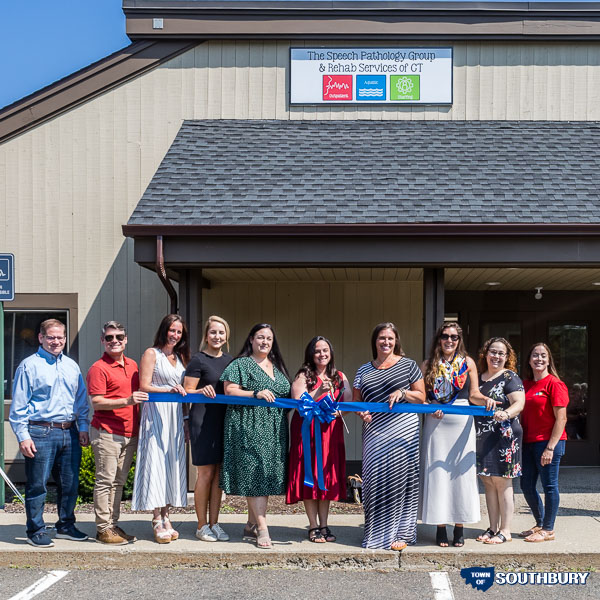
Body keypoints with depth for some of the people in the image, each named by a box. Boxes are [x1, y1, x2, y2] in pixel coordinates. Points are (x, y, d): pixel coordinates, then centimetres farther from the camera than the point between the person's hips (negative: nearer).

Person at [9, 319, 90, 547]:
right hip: (41, 432, -5)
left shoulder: (72, 366, 15)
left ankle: (66, 525, 25)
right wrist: (23, 436, -11)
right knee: (37, 485, -1)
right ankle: (36, 531, 10)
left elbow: (81, 400, 19)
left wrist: (83, 428, 10)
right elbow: (19, 406, -5)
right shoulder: (29, 366, -2)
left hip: (69, 432, 6)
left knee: (70, 483, 11)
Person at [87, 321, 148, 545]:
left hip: (130, 434, 7)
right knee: (105, 481, -3)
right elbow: (97, 402, -14)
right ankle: (103, 529, 3)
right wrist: (127, 401, -24)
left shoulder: (132, 365, 15)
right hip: (107, 433, -7)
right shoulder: (99, 368, -7)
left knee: (119, 482, 11)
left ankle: (113, 524, 18)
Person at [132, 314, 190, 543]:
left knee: (173, 463, 5)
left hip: (175, 415, 6)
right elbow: (144, 386, -8)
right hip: (156, 414, -6)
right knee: (156, 462, -7)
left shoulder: (180, 357, 17)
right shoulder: (151, 354, -1)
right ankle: (157, 521, -4)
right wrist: (169, 389, -22)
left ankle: (165, 516, 11)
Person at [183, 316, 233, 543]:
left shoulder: (229, 361, 14)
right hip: (203, 420, -6)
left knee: (219, 473, 9)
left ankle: (214, 523, 17)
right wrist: (203, 391, -24)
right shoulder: (198, 360, -4)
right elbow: (187, 392, -6)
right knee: (205, 473, -2)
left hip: (224, 420, 6)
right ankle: (202, 526, 8)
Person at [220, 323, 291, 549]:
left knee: (266, 475, 6)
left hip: (274, 429, 7)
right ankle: (262, 528, -11)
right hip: (249, 427, -7)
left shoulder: (277, 367, 21)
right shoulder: (240, 365, 1)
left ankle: (251, 526, 15)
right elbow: (229, 390, -9)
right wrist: (256, 394, -19)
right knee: (254, 473, -11)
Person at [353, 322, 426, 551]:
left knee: (399, 477, -5)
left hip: (403, 432, -2)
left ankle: (400, 533, 3)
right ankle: (377, 532, 9)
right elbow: (356, 401, 17)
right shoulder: (364, 371, 15)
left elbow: (421, 397, 7)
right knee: (375, 479, -1)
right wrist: (360, 412, -5)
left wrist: (402, 392, -11)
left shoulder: (408, 365, 7)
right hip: (375, 434, 3)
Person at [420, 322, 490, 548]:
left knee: (461, 473, 0)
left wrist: (487, 400, -12)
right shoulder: (429, 365, 8)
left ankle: (459, 527, 7)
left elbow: (474, 393, 7)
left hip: (461, 422, 0)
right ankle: (440, 527, 8)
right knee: (436, 474, 0)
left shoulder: (467, 362, 7)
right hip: (435, 423, 0)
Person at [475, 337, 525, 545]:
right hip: (482, 437, 6)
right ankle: (493, 528, 17)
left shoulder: (510, 378, -4)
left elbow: (519, 403, -14)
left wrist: (506, 413, -35)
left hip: (504, 436, -6)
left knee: (502, 482, -3)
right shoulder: (479, 378, 15)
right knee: (488, 482, 9)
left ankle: (505, 531, 4)